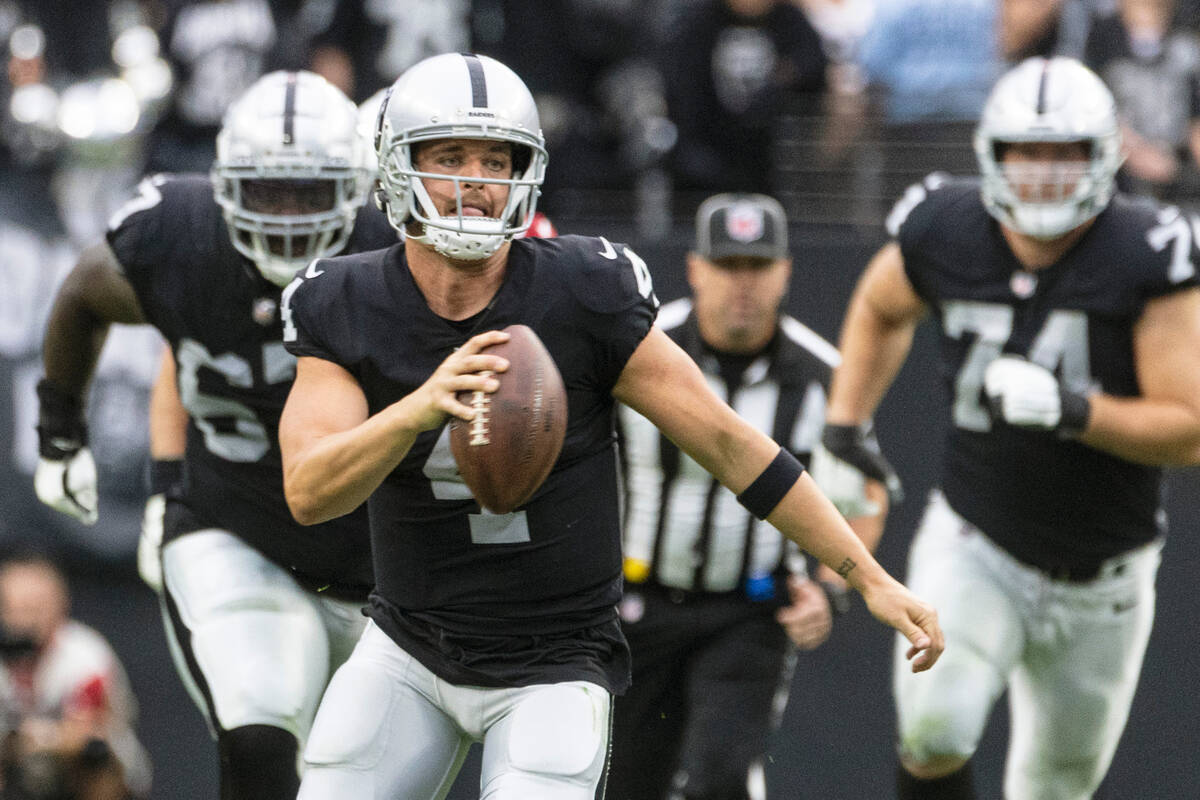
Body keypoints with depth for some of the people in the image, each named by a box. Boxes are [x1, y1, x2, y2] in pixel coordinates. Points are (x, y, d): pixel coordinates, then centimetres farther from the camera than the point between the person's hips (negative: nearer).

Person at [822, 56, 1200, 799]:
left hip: (1101, 582, 0)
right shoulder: (946, 230, -10)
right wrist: (843, 429, 5)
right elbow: (880, 310, 15)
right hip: (976, 548, 0)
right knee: (935, 729, -23)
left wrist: (1069, 409, -31)